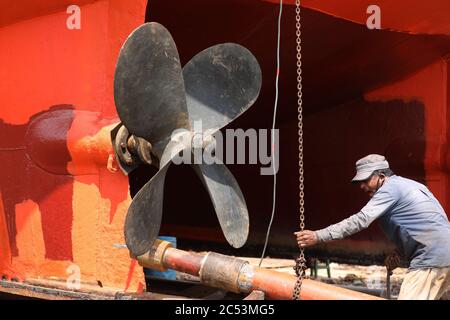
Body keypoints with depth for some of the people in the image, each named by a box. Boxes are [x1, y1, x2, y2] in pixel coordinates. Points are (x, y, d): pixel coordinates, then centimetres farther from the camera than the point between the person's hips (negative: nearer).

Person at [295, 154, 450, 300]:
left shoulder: (390, 188, -10)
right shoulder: (409, 184, 20)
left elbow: (360, 221, -20)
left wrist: (318, 236, -23)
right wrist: (399, 254, 9)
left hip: (431, 259, -10)